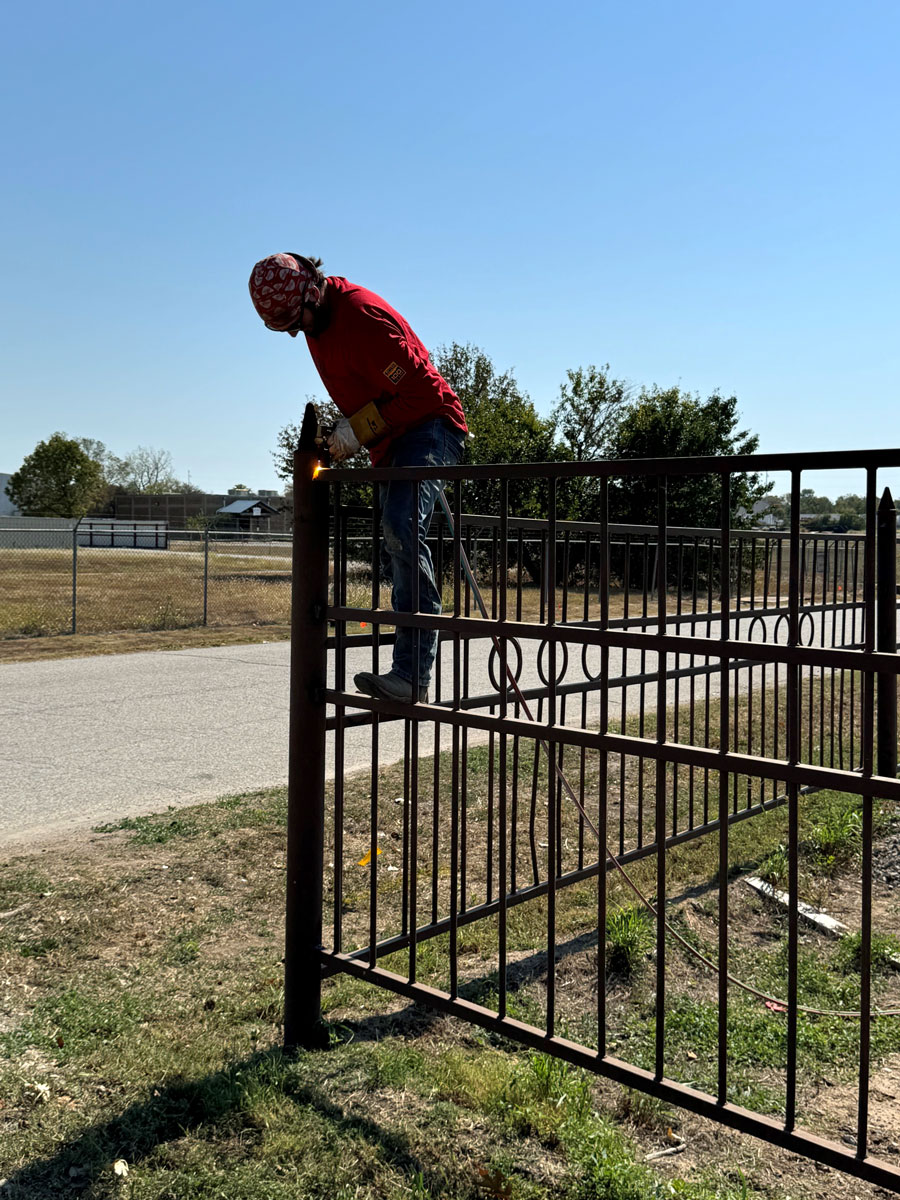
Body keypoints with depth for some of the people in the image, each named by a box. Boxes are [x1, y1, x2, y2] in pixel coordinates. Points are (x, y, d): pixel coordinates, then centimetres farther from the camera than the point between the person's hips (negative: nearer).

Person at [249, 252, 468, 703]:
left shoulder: (363, 316, -23)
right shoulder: (316, 320, 7)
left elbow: (418, 393, -22)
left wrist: (357, 429, -19)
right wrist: (347, 431, 8)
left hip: (429, 426, -10)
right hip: (391, 443, 10)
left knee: (401, 527, -28)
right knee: (398, 549, 8)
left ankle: (411, 673, -30)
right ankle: (411, 667, 15)